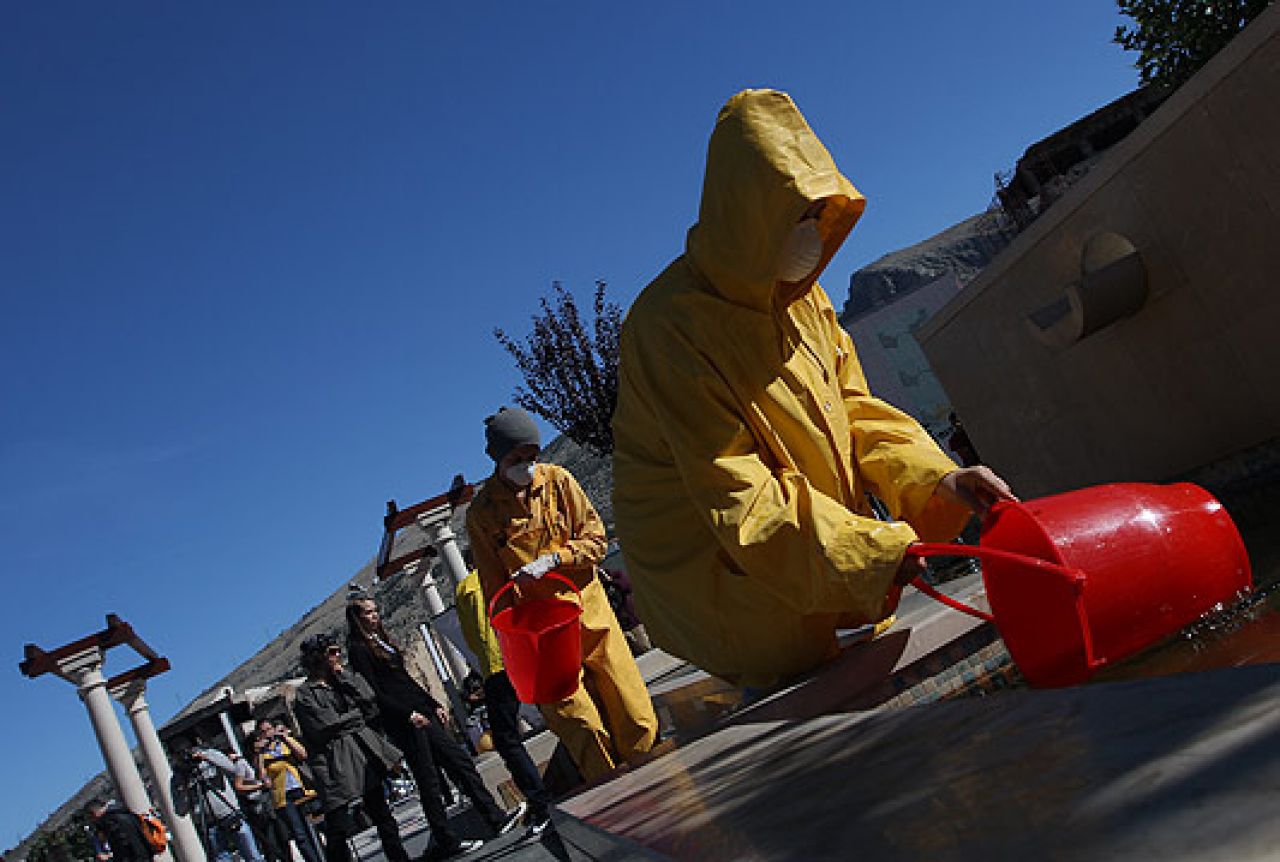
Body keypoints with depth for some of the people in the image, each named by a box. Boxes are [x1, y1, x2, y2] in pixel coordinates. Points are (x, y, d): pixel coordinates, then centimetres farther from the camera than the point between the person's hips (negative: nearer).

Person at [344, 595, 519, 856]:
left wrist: (434, 705, 16)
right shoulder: (358, 649, -7)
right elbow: (374, 693, -14)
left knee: (460, 759, 2)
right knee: (428, 780, -4)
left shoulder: (382, 639, 18)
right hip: (403, 723, -8)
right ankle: (447, 842, 3)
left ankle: (496, 818, 4)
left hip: (421, 713, 8)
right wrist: (408, 715, -19)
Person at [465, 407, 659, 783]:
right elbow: (494, 587, 3)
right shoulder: (481, 512, 0)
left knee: (639, 723, 3)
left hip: (589, 609, 2)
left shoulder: (557, 480, 4)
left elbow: (595, 536, 4)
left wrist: (553, 559, -13)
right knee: (585, 729, -9)